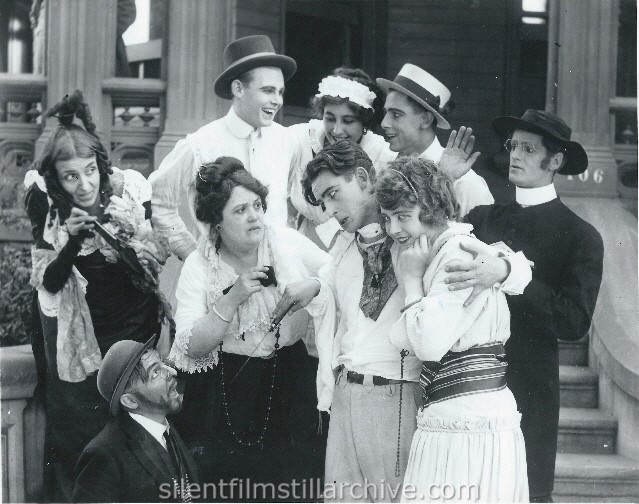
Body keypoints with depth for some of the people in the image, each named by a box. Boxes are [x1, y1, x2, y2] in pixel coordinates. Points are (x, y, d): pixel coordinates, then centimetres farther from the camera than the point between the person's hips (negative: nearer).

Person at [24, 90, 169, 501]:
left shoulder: (130, 190, -14)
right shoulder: (46, 203, -13)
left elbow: (156, 267, -9)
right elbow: (50, 283, -14)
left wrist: (132, 233, -27)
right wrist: (72, 239, -28)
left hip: (134, 328, 0)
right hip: (79, 334, 0)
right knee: (78, 434, 2)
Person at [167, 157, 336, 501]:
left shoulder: (288, 242, -4)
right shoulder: (198, 266, -7)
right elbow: (192, 347, -13)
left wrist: (314, 286, -15)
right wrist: (232, 298, -23)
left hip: (289, 383, 2)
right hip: (227, 391, -1)